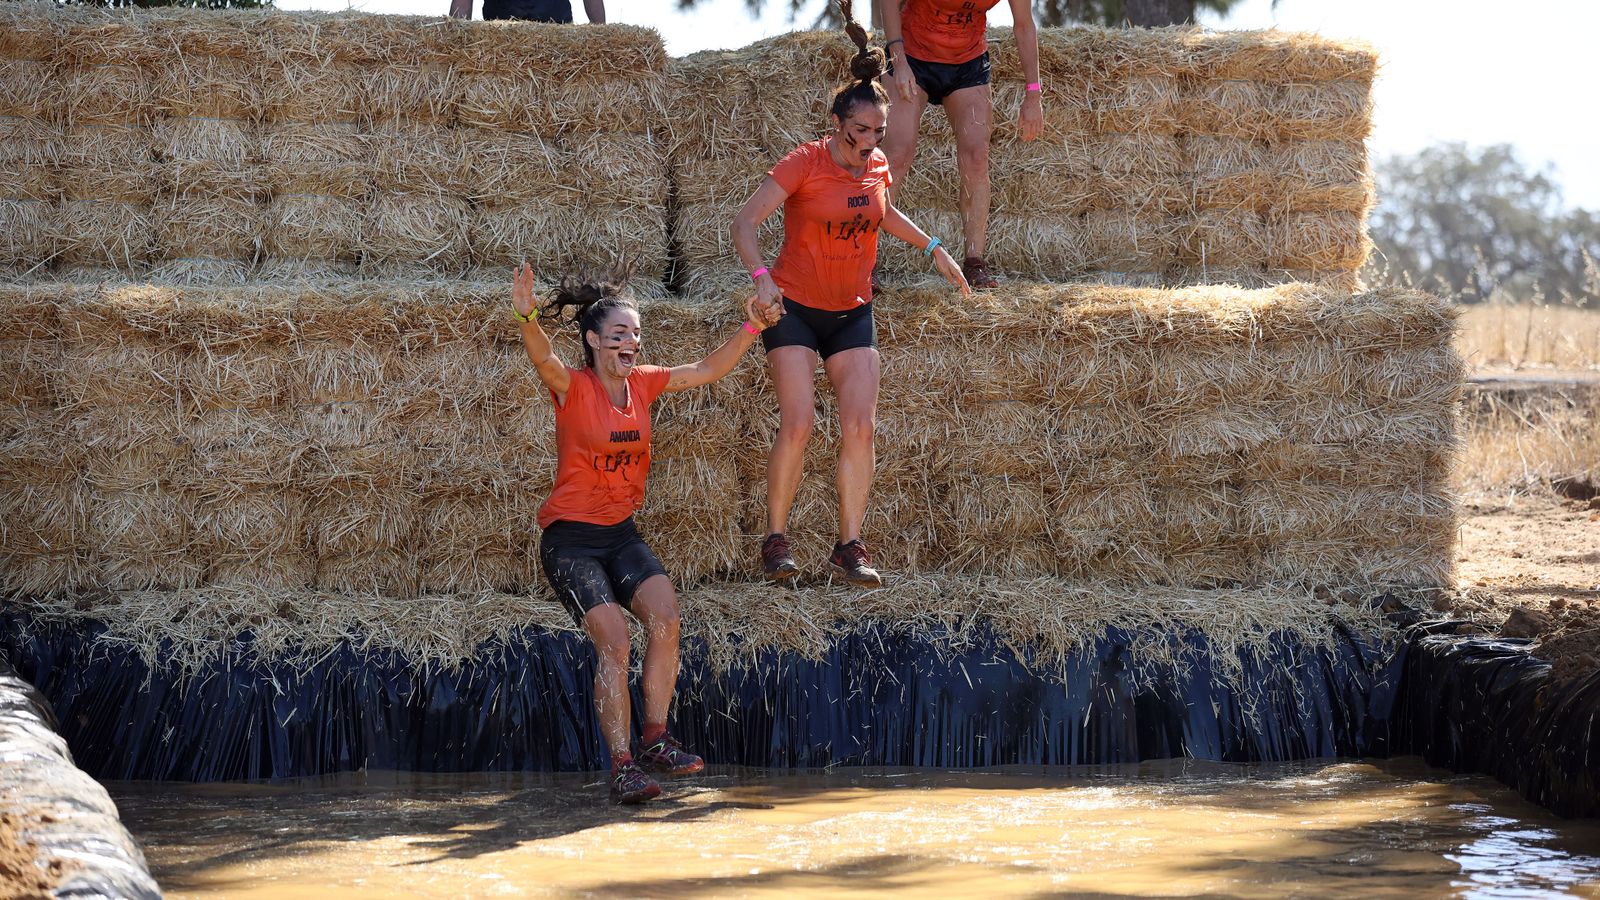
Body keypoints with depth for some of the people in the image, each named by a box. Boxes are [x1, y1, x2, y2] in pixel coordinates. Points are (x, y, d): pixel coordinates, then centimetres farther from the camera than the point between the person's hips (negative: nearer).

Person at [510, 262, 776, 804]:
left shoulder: (643, 384, 6)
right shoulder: (572, 389, -12)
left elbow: (706, 371, 13)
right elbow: (543, 360, -32)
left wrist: (751, 329, 1)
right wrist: (527, 319, -53)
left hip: (621, 534, 5)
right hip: (570, 538, -5)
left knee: (665, 616, -18)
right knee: (613, 639, -20)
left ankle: (655, 740, -7)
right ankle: (622, 765, -15)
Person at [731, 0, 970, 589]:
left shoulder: (877, 165, 1)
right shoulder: (804, 165, -16)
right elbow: (745, 223, -19)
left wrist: (933, 248, 20)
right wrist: (761, 276, -34)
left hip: (852, 313, 5)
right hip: (795, 308, -5)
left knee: (860, 428, -6)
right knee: (797, 425, -14)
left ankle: (850, 545, 0)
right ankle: (775, 541, -2)